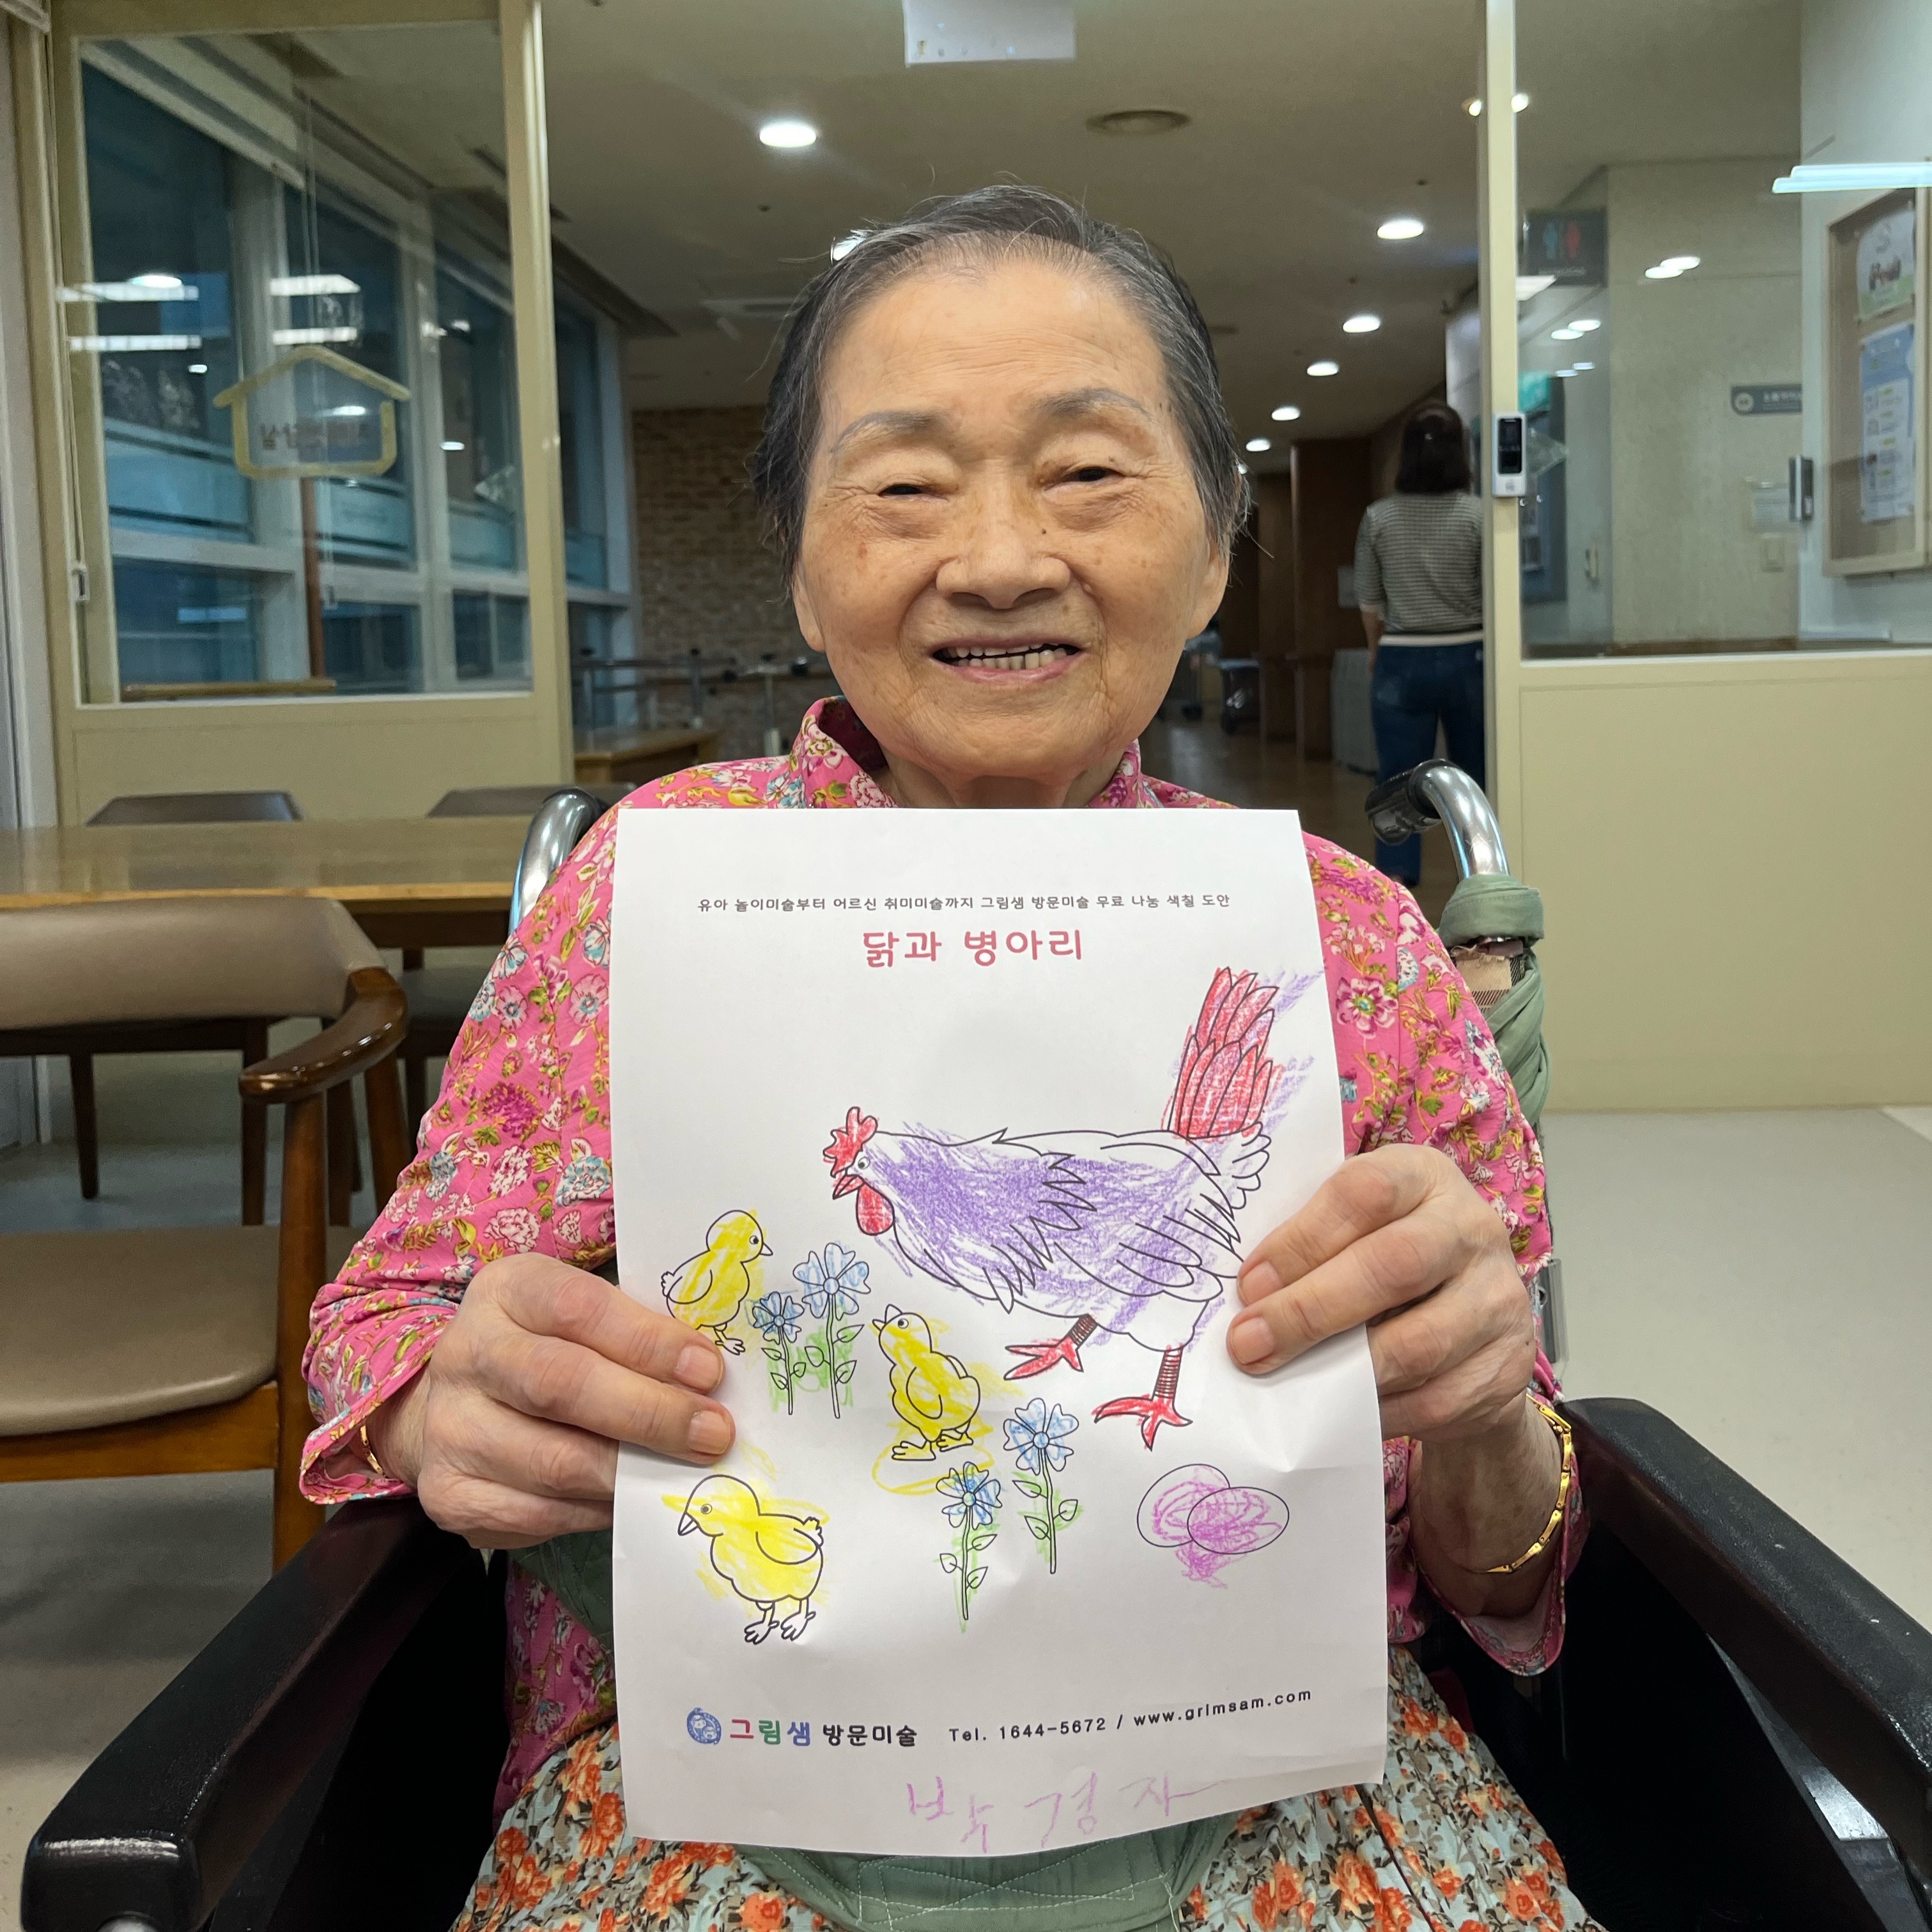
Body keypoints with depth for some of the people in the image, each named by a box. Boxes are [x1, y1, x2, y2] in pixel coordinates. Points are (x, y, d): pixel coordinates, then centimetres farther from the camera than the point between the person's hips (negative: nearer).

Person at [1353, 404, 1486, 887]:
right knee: (1478, 780, 10)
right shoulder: (1477, 515, -7)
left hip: (1401, 662, 1)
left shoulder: (1378, 518, -1)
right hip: (1467, 658, -1)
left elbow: (1368, 602, 6)